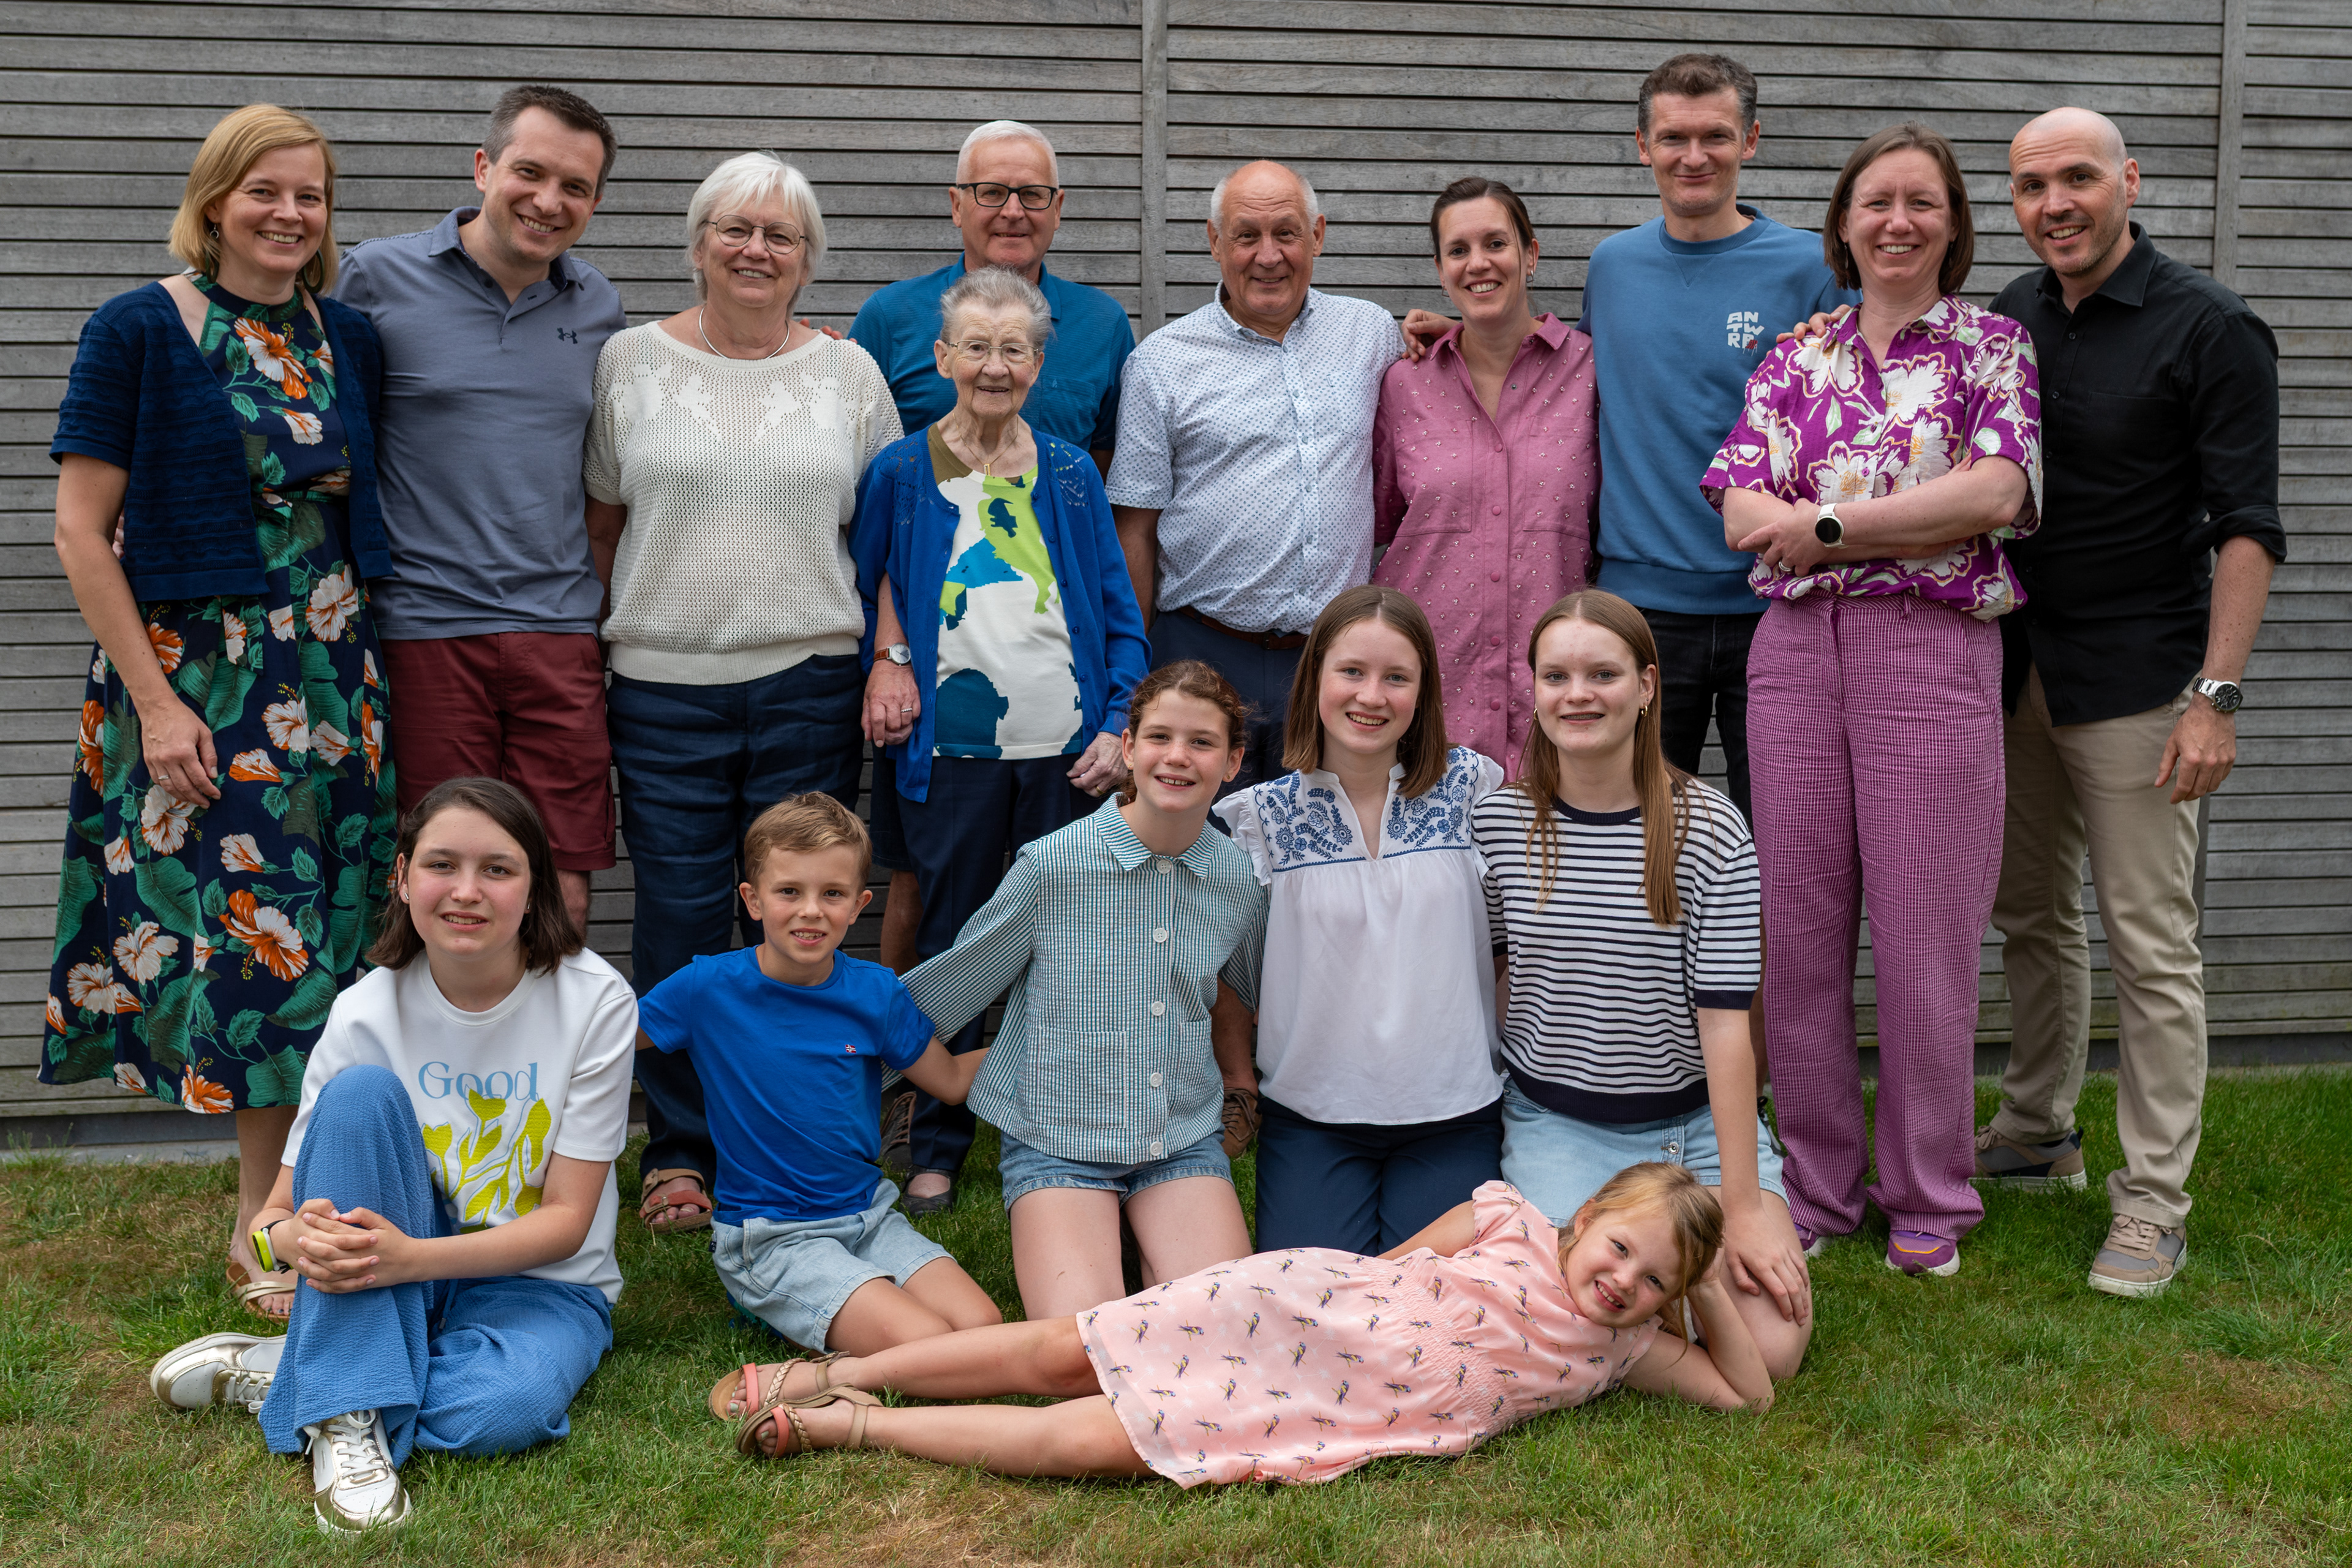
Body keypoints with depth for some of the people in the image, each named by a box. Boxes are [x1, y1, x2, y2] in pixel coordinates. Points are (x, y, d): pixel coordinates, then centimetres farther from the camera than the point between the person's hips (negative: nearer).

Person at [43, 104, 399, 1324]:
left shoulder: (348, 340, 9)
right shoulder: (138, 332, -5)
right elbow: (82, 530, -8)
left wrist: (376, 671, 8)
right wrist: (154, 701, -13)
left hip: (337, 676, 5)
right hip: (195, 675, -5)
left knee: (330, 937, 6)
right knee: (254, 935, -4)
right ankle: (263, 1232, 9)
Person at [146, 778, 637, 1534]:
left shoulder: (594, 1002, -14)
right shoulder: (368, 1014, -10)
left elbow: (566, 1221, -15)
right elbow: (274, 1214, -8)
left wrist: (410, 1256, -31)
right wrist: (293, 1237, -34)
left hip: (543, 1284, -1)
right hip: (397, 1278, 2)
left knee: (506, 1406, -37)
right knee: (361, 1091, -26)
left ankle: (273, 1373, -12)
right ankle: (347, 1412, -26)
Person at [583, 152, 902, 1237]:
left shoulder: (849, 373, 9)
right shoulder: (630, 361, 7)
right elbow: (598, 520, 11)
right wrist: (591, 647, 5)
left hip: (808, 683, 1)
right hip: (664, 687, 0)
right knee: (678, 921, 1)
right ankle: (677, 1154, 13)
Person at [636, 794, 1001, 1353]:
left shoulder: (875, 992, 0)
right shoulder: (709, 987, -8)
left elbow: (952, 1080, 13)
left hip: (868, 1214, 5)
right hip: (768, 1237, -5)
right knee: (927, 1347, -24)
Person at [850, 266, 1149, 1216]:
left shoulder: (1071, 474, 8)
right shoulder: (900, 475, 3)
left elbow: (1118, 612, 8)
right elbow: (866, 589, 12)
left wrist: (1117, 727, 0)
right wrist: (890, 661, -2)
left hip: (1065, 747, 2)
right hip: (952, 742, -1)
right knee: (951, 943, 4)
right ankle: (935, 1152, 15)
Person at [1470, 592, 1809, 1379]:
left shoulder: (1711, 833, -11)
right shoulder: (1497, 822, -5)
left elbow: (1725, 1025, -12)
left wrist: (1742, 1207, -14)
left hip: (1698, 1120, 0)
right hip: (1554, 1125, 1)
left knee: (1769, 1352, -14)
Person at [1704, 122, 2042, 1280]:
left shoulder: (1993, 348, 6)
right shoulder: (1798, 360, 13)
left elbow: (1996, 492, -10)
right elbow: (1741, 512, 0)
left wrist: (1832, 522, -11)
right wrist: (1920, 519, -11)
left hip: (1935, 653, -3)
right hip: (1796, 651, 3)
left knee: (1924, 930, 0)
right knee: (1800, 924, 6)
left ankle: (1926, 1198, 15)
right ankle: (1813, 1184, 19)